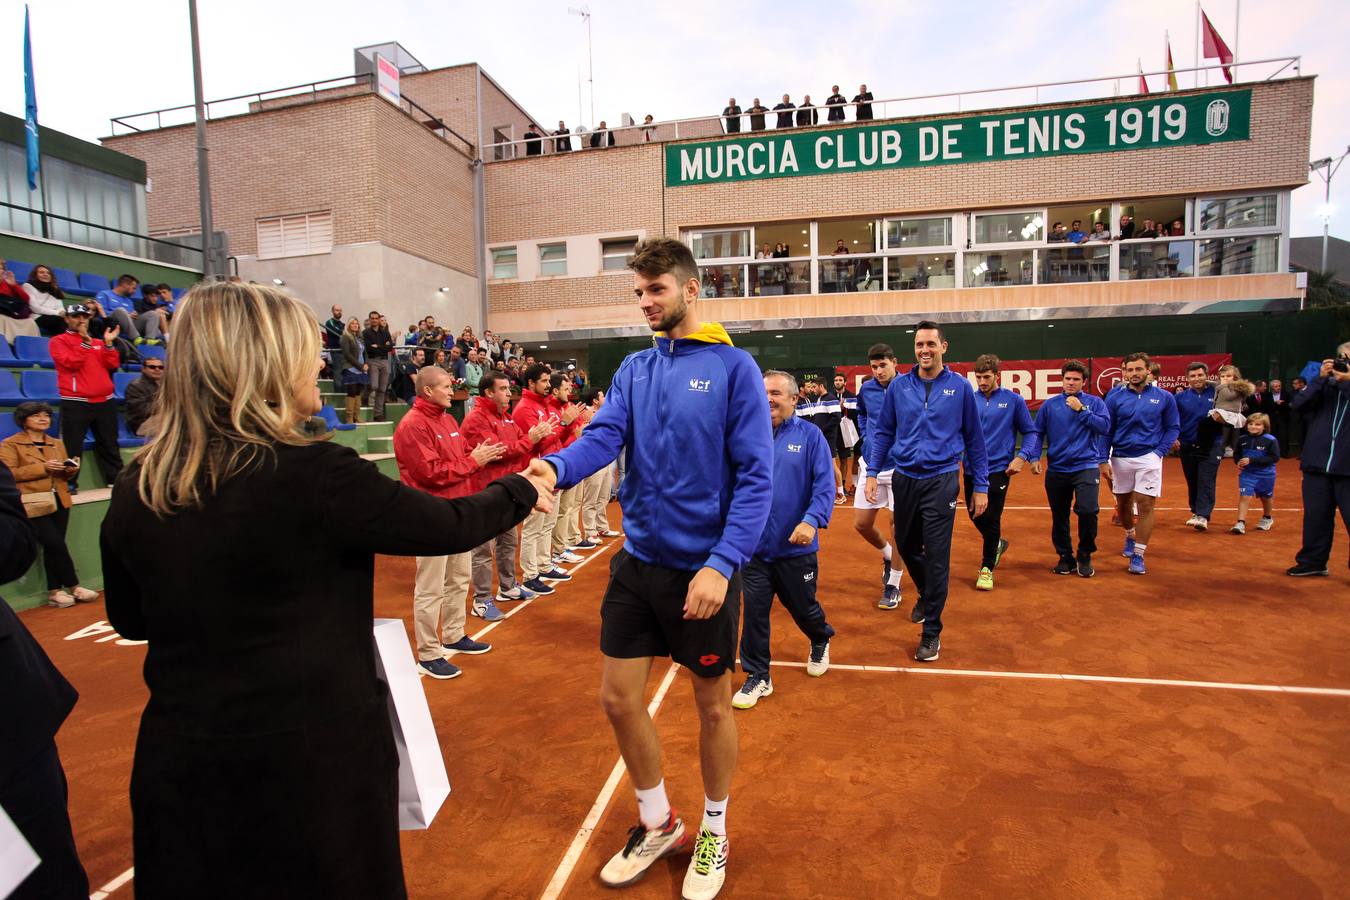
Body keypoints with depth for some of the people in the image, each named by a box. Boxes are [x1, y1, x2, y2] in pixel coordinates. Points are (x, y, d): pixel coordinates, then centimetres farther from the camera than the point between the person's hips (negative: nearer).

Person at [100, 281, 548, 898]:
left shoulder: (136, 489, -5)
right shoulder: (314, 475, -24)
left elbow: (130, 620, 9)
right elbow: (450, 527, -12)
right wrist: (518, 490, 6)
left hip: (178, 759, 5)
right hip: (314, 757, -5)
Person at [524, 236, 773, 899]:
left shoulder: (732, 367, -9)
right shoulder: (633, 370, 6)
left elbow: (756, 476, -13)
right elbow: (603, 435, -8)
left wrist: (722, 564, -22)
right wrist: (557, 467, -29)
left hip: (704, 569, -4)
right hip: (637, 562, 5)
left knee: (712, 705, 13)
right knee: (619, 698, 12)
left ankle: (714, 831, 41)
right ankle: (657, 824, 39)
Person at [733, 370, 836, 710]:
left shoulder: (810, 435, -6)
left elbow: (824, 484, -11)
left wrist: (812, 520, -24)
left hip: (796, 546, -1)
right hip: (754, 545, 1)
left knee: (803, 606, 17)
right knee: (754, 611, 4)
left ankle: (820, 641, 50)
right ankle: (758, 676, 21)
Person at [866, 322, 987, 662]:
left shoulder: (960, 387, -1)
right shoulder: (898, 387, 3)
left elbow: (974, 438, 4)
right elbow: (883, 432, 9)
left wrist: (980, 485, 3)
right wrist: (872, 472, 2)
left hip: (941, 480, -3)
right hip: (903, 478, 3)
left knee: (936, 556, -3)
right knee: (906, 546, 15)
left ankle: (932, 631, 11)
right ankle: (925, 595, 45)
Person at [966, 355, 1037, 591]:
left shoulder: (1013, 400, -1)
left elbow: (1030, 432, 4)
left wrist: (1022, 457, -10)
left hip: (998, 469, -3)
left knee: (991, 519, -3)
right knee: (975, 515, 11)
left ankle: (987, 568, 14)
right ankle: (997, 544, 42)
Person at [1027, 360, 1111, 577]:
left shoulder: (1095, 402, 6)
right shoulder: (1049, 405, 7)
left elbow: (1105, 427, -7)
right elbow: (1037, 433, 4)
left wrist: (1081, 410, -11)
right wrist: (1034, 457, -9)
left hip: (1086, 467, -2)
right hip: (1056, 469, 2)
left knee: (1087, 510, -18)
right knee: (1059, 517, 9)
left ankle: (1085, 555, 6)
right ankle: (1065, 557, 27)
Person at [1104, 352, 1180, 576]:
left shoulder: (1164, 397, 0)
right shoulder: (1115, 397, 1)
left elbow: (1173, 428, 6)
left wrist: (1160, 452, -6)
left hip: (1149, 458, -1)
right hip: (1120, 458, 2)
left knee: (1145, 506, -6)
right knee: (1123, 505, 14)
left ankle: (1138, 555, 1)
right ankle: (1130, 536, 42)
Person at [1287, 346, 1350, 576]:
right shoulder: (1325, 383, 10)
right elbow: (1297, 405, -2)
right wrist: (1319, 378, -9)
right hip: (1317, 464, 3)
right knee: (1316, 517, 10)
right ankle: (1313, 562, 21)